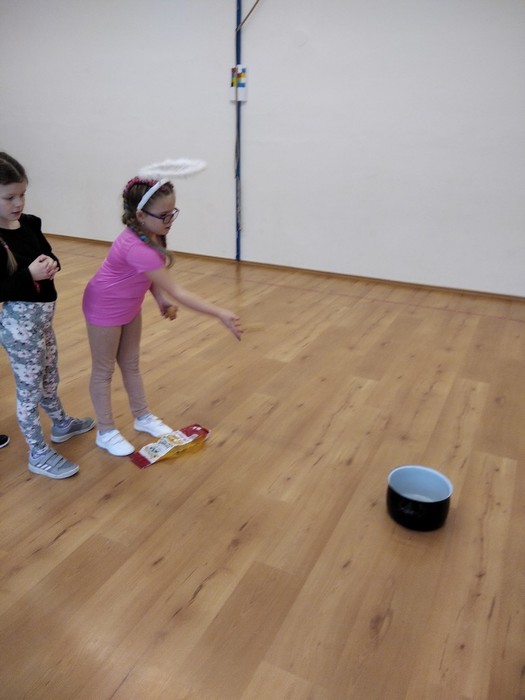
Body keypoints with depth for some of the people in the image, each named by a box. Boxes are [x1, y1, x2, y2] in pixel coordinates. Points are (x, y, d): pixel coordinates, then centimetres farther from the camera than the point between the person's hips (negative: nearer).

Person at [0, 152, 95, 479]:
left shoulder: (30, 223, 0)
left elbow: (49, 255, 13)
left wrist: (52, 263, -9)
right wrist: (29, 274, -31)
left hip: (42, 314, 8)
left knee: (49, 379, 27)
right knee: (29, 390, 7)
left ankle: (62, 424, 49)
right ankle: (39, 454, 23)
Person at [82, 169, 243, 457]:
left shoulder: (149, 234, -11)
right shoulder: (138, 249, -39)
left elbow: (151, 274, 2)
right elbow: (177, 292, -39)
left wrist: (161, 300, -15)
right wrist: (220, 314, -40)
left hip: (129, 306, 8)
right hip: (105, 309, -8)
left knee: (131, 363, 20)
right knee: (104, 370, 9)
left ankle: (143, 417, 36)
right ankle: (106, 432, 25)